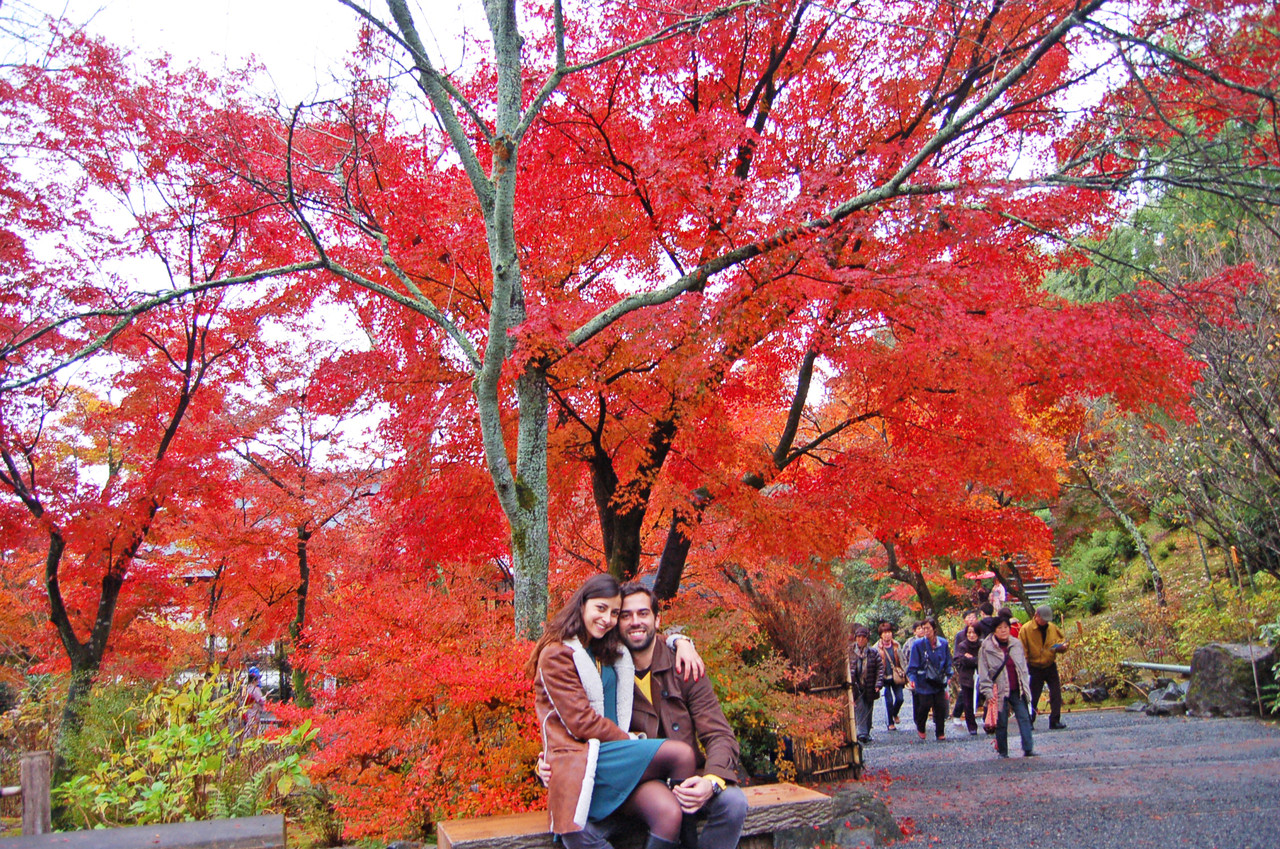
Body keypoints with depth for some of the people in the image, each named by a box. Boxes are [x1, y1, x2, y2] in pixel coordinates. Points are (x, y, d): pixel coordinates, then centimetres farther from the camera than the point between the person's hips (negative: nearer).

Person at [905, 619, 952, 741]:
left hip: (939, 682, 3)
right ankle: (920, 728, 29)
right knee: (925, 706, 2)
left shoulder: (943, 643, -1)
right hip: (924, 683, -2)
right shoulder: (918, 644, -10)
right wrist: (911, 678, -20)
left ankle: (940, 733, 18)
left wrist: (948, 676, 1)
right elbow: (912, 664, -8)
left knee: (941, 708, 1)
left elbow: (948, 662, 10)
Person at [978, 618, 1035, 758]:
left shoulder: (1017, 645, 6)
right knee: (1001, 723, 2)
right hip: (999, 692, -3)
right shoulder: (986, 648, -6)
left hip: (1017, 691, 3)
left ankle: (1028, 749, -6)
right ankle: (1002, 752, 13)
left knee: (1024, 718, -7)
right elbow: (983, 673, -4)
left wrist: (1026, 686, 10)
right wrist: (988, 692, -11)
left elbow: (1023, 667, 14)